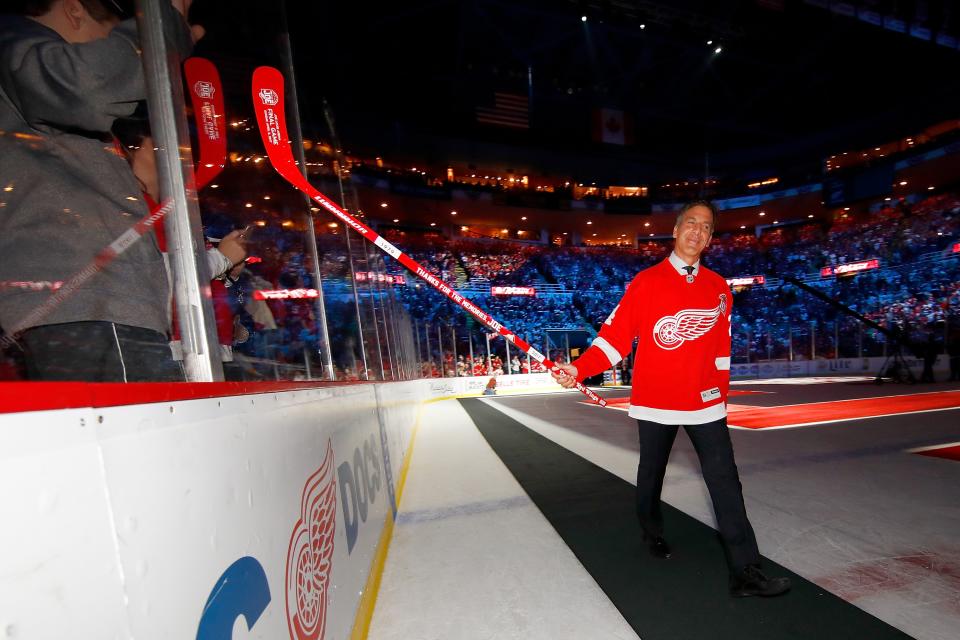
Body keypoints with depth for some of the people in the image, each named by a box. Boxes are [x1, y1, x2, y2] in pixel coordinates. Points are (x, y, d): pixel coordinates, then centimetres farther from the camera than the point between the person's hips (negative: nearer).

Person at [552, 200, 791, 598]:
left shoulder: (719, 288, 4)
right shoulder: (645, 282, -7)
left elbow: (721, 349, 10)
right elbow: (616, 335, -11)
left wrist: (721, 395, 12)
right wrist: (579, 369, -23)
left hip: (704, 404, 3)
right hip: (655, 402, -2)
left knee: (725, 482, 2)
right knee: (651, 474, 17)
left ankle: (745, 572, 15)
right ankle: (652, 533, 42)